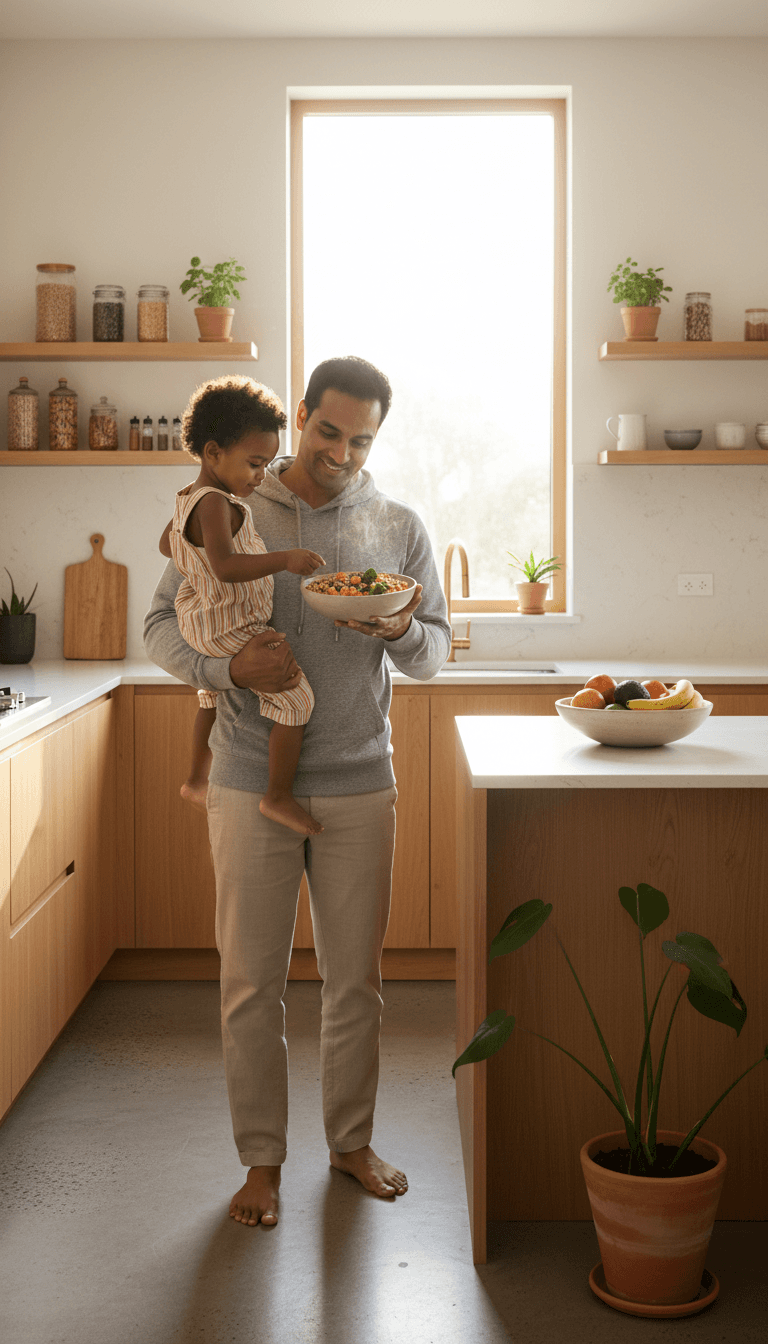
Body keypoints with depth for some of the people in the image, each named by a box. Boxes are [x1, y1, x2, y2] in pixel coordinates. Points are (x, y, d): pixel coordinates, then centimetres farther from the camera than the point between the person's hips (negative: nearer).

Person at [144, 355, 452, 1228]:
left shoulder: (398, 527, 5)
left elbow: (435, 653, 8)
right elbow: (161, 626, 0)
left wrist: (400, 631, -16)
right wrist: (229, 666, -20)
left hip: (360, 787, 2)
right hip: (251, 786, -1)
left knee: (356, 977, 10)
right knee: (251, 982, 5)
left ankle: (352, 1140, 29)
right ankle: (261, 1159, 22)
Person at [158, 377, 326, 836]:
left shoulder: (187, 499, 8)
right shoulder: (214, 504, -23)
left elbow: (167, 545, 25)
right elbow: (225, 567, -37)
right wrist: (284, 559, -40)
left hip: (202, 623, 11)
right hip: (233, 629, -11)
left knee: (214, 698, 31)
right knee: (296, 697, -11)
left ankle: (197, 781, 47)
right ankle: (280, 797, -5)